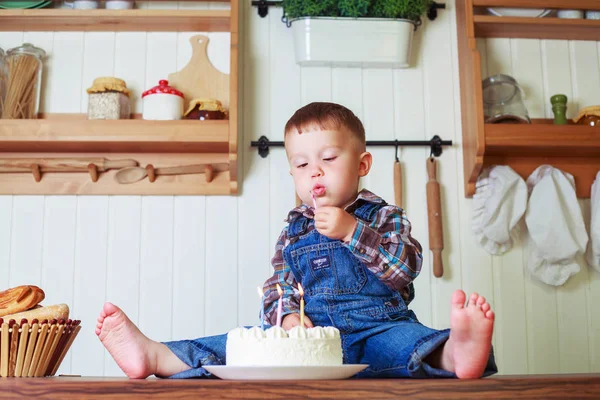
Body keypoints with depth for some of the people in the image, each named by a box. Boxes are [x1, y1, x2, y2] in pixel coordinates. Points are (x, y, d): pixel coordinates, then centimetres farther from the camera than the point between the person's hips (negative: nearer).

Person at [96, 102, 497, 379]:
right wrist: (288, 315, -10)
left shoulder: (385, 216, 10)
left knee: (404, 338, -38)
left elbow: (406, 265, -6)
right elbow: (278, 288, 14)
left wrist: (352, 231, -14)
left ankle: (454, 353, -69)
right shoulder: (294, 230, 19)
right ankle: (153, 355, -30)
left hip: (376, 328, -4)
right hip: (309, 333, 4)